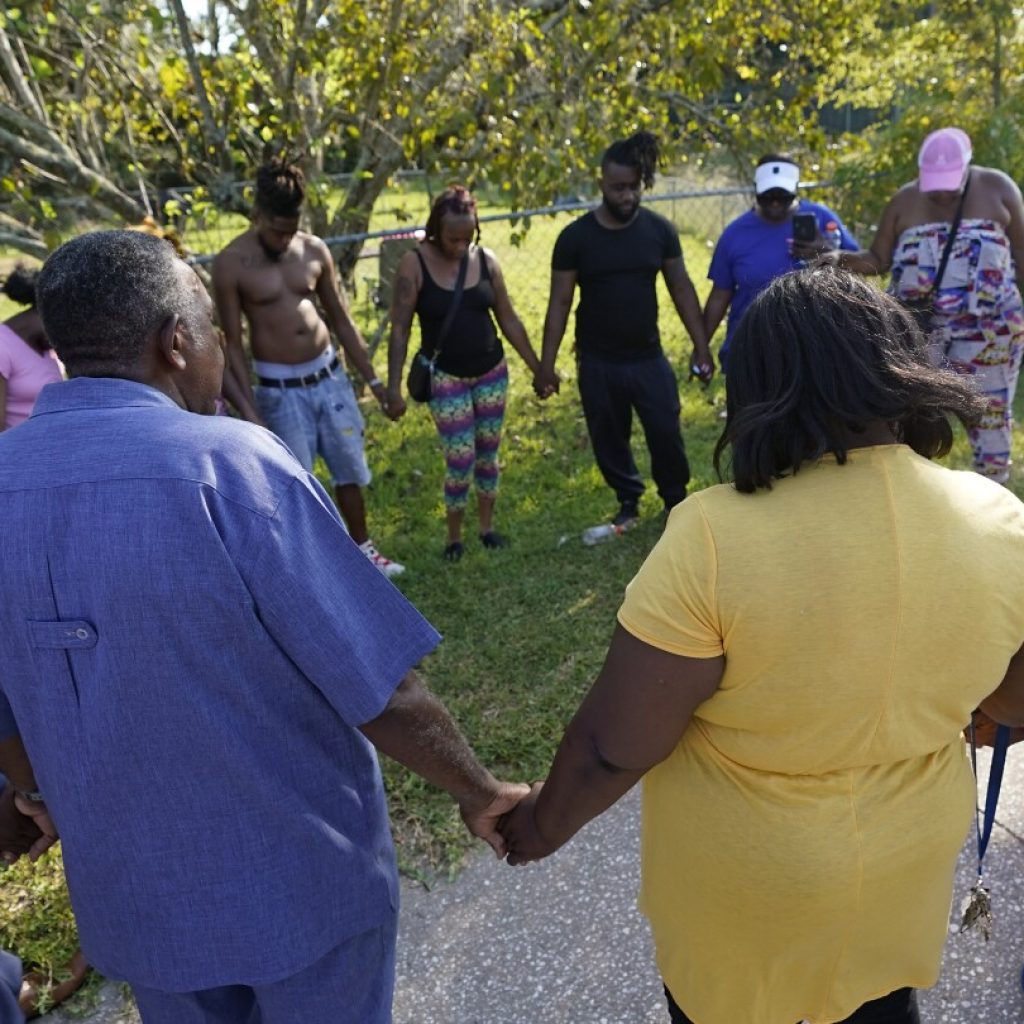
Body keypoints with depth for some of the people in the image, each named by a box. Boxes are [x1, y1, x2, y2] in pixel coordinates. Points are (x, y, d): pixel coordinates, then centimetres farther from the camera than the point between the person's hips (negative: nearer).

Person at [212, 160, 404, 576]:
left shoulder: (314, 250, 0)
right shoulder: (231, 262, -11)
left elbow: (340, 320, 8)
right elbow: (232, 343, -9)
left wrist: (372, 378, 7)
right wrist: (249, 408, -15)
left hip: (329, 374, 4)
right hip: (279, 388, -4)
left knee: (351, 468, 13)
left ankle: (363, 548, 32)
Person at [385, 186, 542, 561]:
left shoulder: (486, 259, -2)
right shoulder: (415, 264, -12)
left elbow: (508, 319, 7)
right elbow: (399, 330, -11)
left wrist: (537, 367, 9)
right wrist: (394, 388, -15)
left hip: (492, 371, 4)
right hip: (445, 377, -4)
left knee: (488, 452, 12)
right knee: (460, 459, -3)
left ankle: (487, 526, 30)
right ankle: (454, 537, 18)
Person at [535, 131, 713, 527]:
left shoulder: (659, 229, -3)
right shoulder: (575, 237, -8)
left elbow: (681, 288, 2)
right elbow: (560, 303, -5)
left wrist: (701, 346, -1)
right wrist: (546, 365, -8)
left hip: (649, 358, 1)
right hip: (598, 363, 0)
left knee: (666, 434, 3)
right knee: (608, 439, 11)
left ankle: (676, 501, 27)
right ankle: (628, 500, 34)